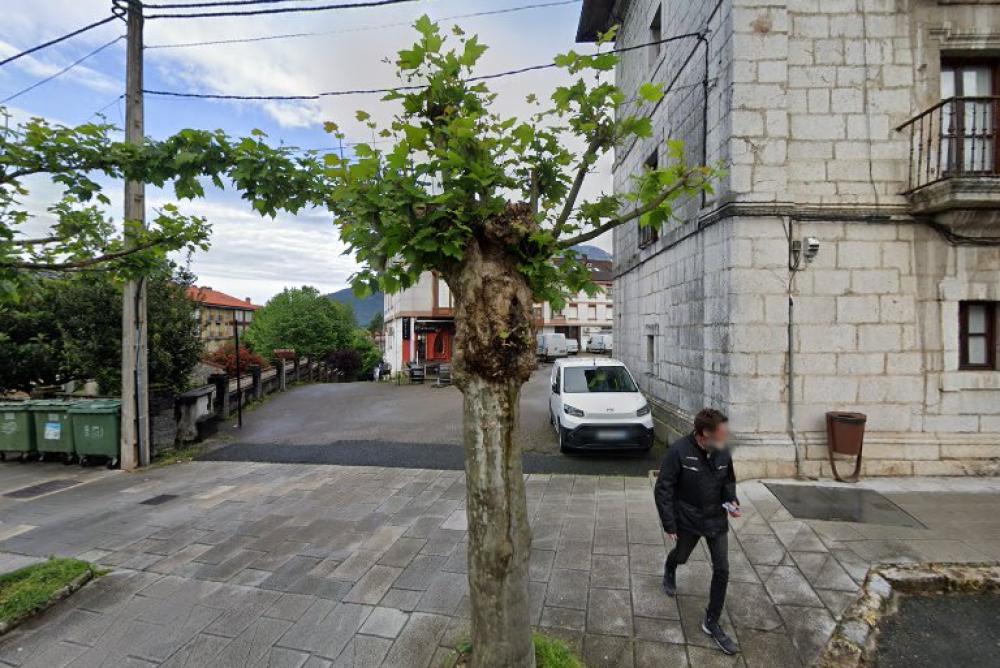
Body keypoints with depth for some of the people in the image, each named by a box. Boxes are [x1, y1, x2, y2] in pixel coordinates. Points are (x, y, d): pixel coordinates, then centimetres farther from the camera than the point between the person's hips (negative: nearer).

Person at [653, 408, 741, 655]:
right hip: (688, 521, -3)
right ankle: (669, 571, 60)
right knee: (681, 557, 21)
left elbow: (728, 481, 11)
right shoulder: (679, 451, -27)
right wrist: (669, 524, -19)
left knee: (722, 570, 4)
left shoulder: (723, 453, -10)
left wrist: (732, 500, -9)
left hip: (716, 520, 4)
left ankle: (712, 623, 23)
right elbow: (663, 489, -21)